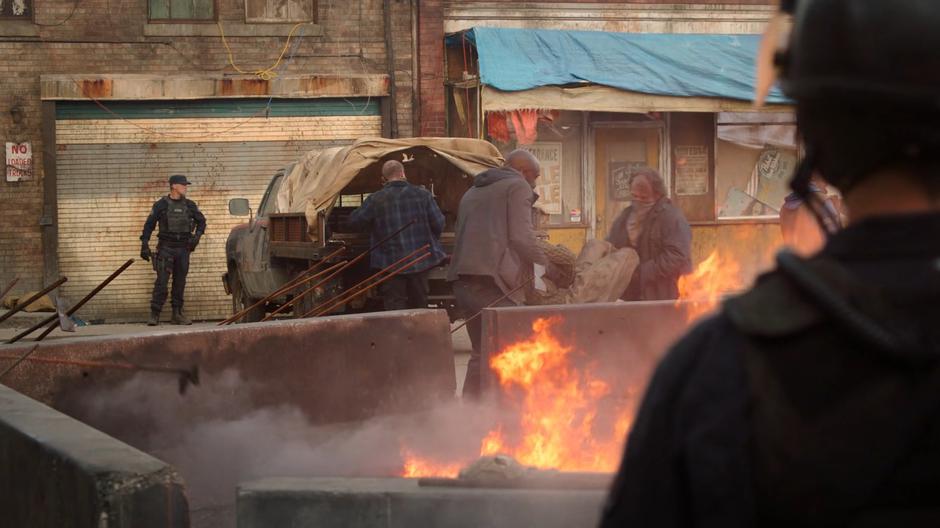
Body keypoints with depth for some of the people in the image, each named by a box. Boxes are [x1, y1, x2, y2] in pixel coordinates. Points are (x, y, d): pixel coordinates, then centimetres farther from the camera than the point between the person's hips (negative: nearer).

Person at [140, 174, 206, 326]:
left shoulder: (190, 205, 8)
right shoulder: (161, 205, -2)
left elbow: (201, 221, 18)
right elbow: (149, 225, 1)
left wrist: (197, 236, 1)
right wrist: (144, 245, -5)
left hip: (183, 248, 4)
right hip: (166, 247, -3)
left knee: (180, 282, 5)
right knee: (161, 281, -9)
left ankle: (177, 314, 12)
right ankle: (154, 315, -8)